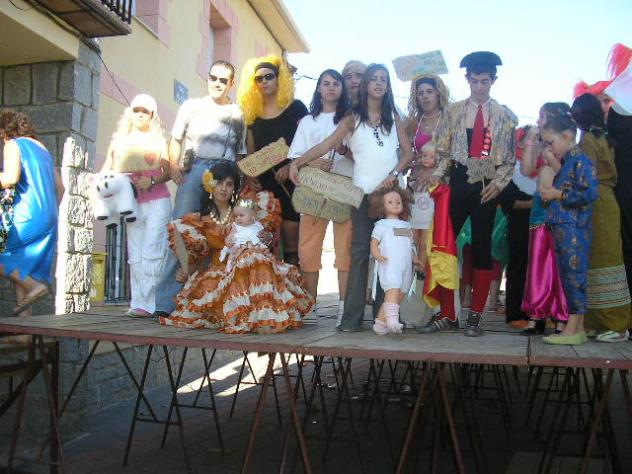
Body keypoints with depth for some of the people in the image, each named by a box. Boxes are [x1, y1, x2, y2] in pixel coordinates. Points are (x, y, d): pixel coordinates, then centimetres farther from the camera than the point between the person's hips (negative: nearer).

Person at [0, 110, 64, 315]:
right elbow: (60, 188, 20)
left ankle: (34, 285, -12)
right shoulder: (42, 149, 22)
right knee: (21, 268, 11)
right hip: (48, 221, 8)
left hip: (25, 216, -8)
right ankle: (23, 316, 6)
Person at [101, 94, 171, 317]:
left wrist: (152, 181, -17)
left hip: (157, 201, -3)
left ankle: (145, 303, -14)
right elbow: (107, 171, 11)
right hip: (133, 204, 4)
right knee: (135, 256, 3)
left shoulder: (158, 140, 8)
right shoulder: (120, 140, 15)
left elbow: (167, 172, 1)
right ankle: (138, 302, 7)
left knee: (151, 252, -12)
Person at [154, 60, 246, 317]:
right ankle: (166, 301, -11)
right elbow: (176, 140, 17)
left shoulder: (237, 114, 18)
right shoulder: (192, 106, 17)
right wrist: (173, 166, 0)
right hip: (193, 172, -1)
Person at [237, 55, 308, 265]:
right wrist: (250, 175, 2)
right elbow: (251, 151, 17)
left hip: (290, 180, -3)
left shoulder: (295, 108, 2)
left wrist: (290, 166, -17)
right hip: (263, 183, 4)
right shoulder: (253, 113, 14)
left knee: (291, 233, -8)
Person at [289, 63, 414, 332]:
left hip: (390, 191, 2)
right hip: (364, 192, -2)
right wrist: (297, 162, -16)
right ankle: (353, 316, -5)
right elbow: (327, 145, -3)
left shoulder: (393, 117, 15)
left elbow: (408, 152, 10)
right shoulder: (353, 118, 8)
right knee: (360, 252, -5)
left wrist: (394, 174, -9)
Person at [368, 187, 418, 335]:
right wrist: (377, 255, -19)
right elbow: (374, 243, -1)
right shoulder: (381, 224, 8)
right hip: (389, 265, -6)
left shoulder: (406, 225, 25)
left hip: (406, 267, 6)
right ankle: (392, 320, -36)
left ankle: (380, 323, 7)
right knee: (393, 289, -25)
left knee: (400, 294, 2)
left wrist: (415, 259, 14)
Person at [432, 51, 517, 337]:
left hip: (487, 188, 0)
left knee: (482, 248, 2)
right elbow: (443, 150, 5)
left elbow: (511, 157, 6)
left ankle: (475, 316, 8)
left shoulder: (505, 116, 9)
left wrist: (498, 183, -8)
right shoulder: (453, 111, 9)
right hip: (458, 183, 1)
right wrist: (438, 173, -11)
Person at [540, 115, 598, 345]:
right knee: (569, 277, 11)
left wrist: (558, 194, -14)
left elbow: (589, 192, -20)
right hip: (562, 229, 10)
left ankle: (572, 330, -2)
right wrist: (549, 194, 9)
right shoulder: (565, 162, 19)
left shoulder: (581, 161, -10)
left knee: (574, 275, -7)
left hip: (574, 231, -10)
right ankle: (578, 329, 18)